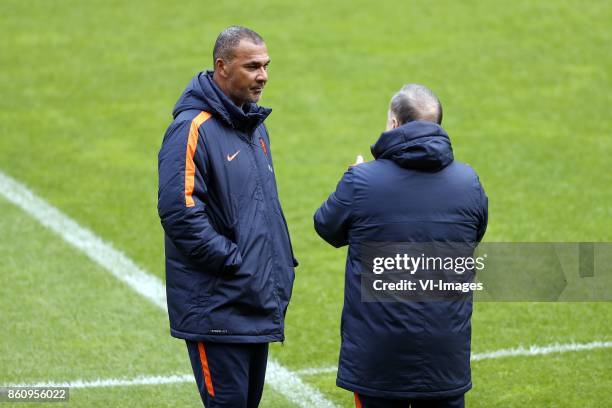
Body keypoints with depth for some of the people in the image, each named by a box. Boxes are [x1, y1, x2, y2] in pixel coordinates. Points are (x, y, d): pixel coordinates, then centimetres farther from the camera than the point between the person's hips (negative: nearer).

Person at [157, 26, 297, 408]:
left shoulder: (255, 125, 14)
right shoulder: (193, 129, -15)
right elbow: (179, 212, -22)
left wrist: (282, 262, 14)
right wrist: (233, 261, -18)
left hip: (258, 301, 9)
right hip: (217, 308, -9)